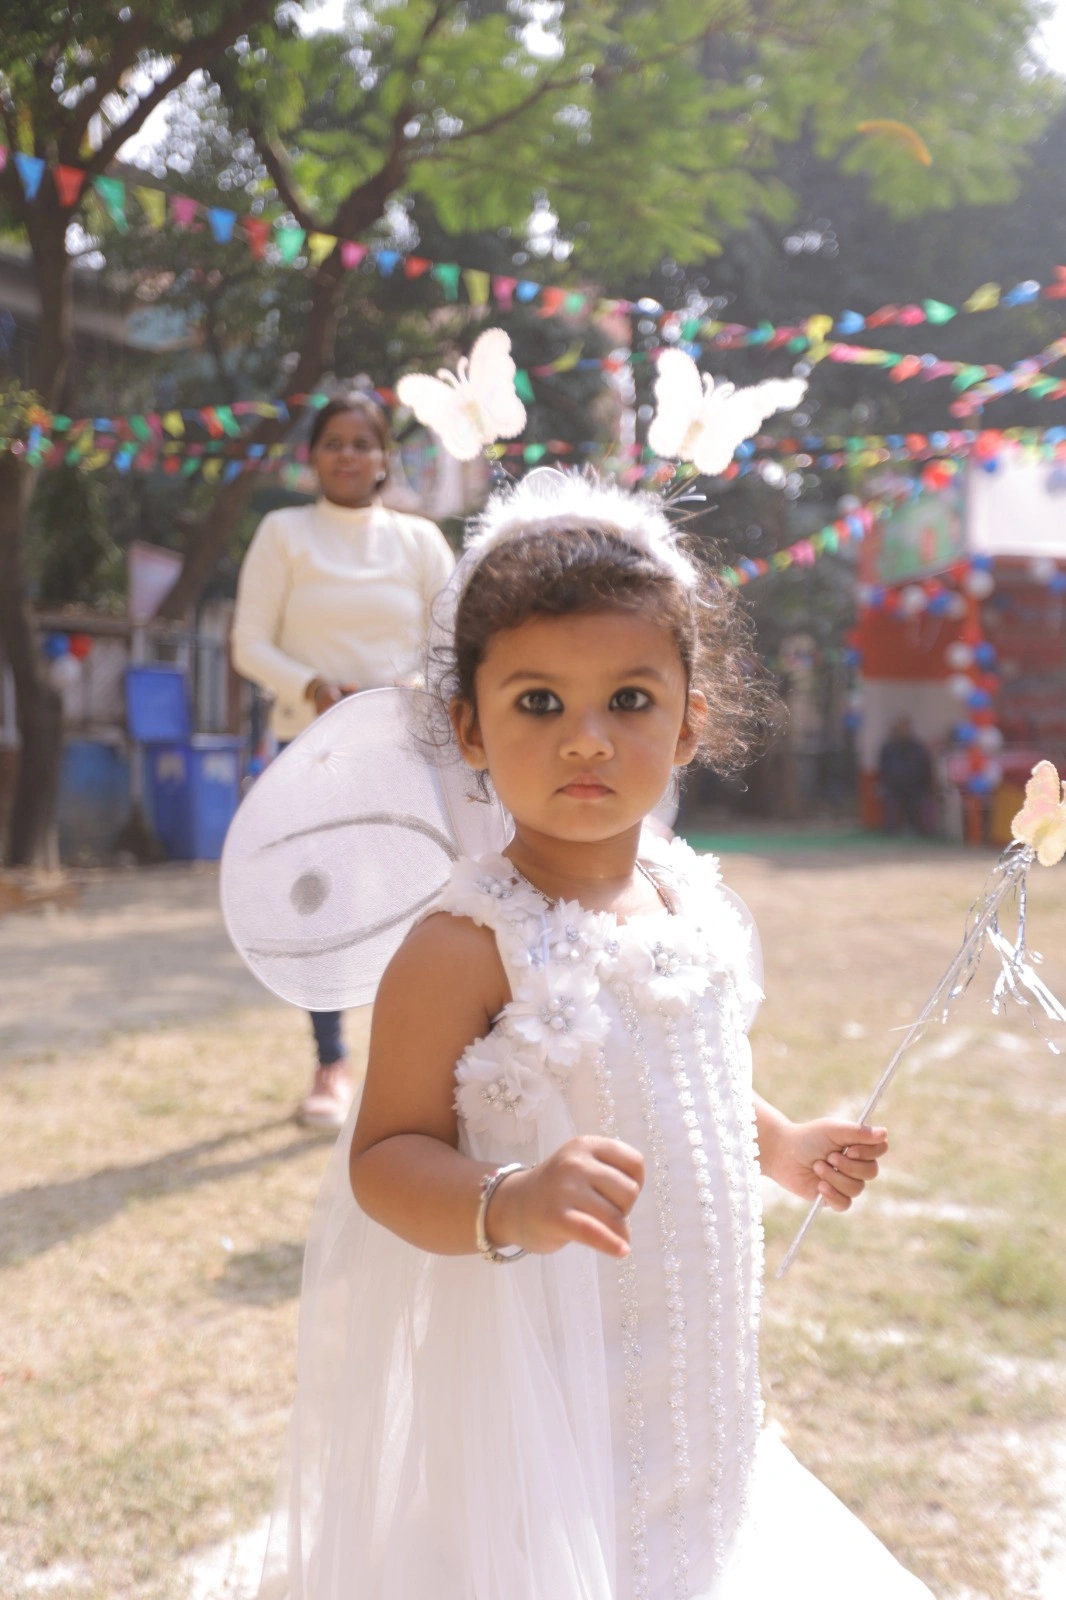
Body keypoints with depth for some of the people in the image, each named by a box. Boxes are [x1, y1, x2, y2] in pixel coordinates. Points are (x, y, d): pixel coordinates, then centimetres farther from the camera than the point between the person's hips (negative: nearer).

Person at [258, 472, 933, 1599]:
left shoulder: (695, 903, 1)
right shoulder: (466, 948, -21)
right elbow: (385, 1158, -21)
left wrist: (780, 1144, 23)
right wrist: (510, 1207, -37)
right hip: (530, 1387, -7)